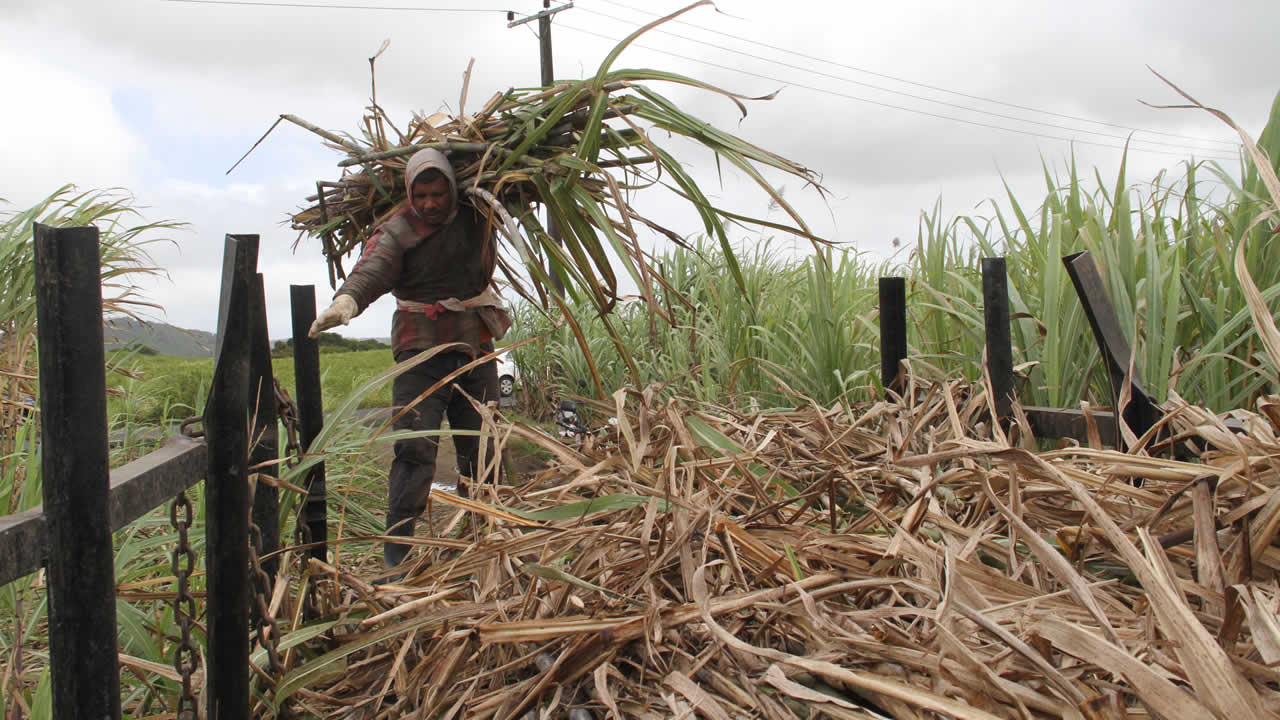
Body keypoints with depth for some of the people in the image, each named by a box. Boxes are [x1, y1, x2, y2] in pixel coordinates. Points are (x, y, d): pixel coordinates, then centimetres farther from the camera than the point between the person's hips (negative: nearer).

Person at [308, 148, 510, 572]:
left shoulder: (477, 217, 3)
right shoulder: (397, 232, -9)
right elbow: (370, 271, -28)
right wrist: (345, 302, -47)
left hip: (477, 346, 4)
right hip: (422, 348, -4)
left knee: (482, 446, 9)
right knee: (415, 445, -14)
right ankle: (396, 551, -11)